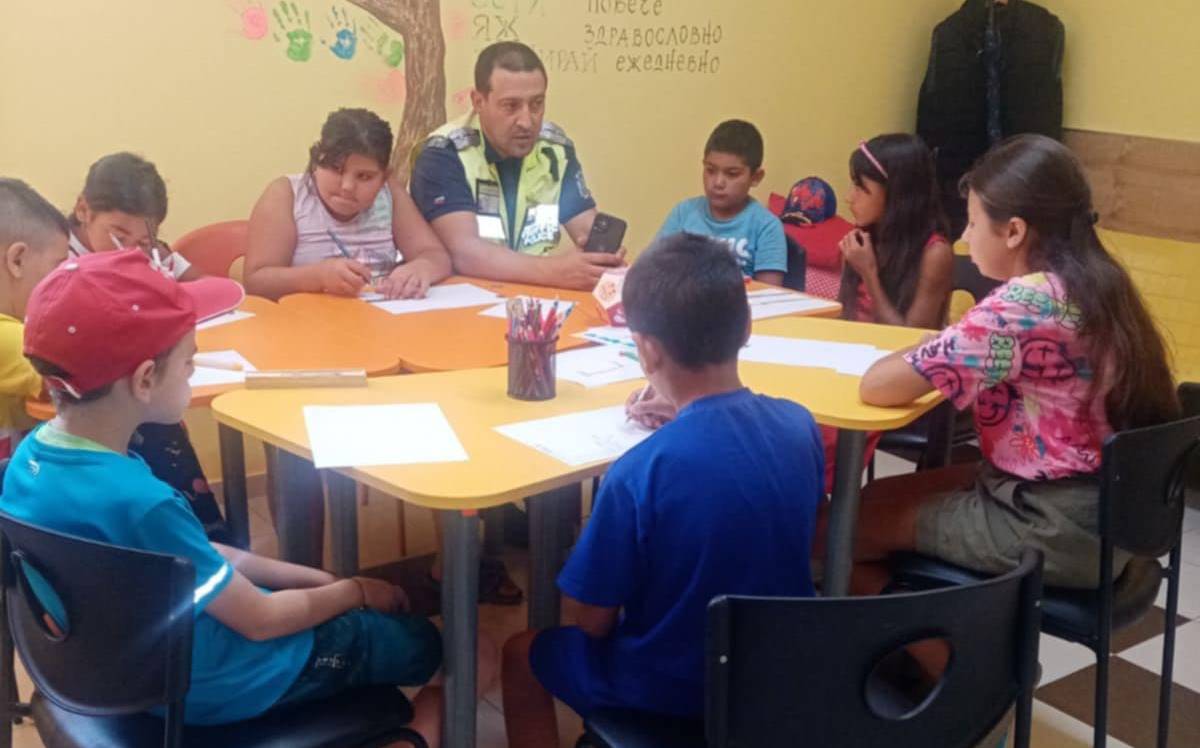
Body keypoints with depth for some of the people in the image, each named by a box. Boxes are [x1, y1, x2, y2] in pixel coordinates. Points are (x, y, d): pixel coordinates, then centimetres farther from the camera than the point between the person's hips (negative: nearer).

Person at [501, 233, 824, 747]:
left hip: (671, 686, -5)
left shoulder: (639, 472, -29)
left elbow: (594, 622, -16)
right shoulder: (799, 426, -13)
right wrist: (687, 420, 5)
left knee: (522, 653, 22)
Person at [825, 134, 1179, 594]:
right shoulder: (1098, 284, 3)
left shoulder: (1023, 304, -24)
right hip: (1099, 514, 9)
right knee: (878, 499, 19)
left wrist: (927, 350, -4)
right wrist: (946, 348, 1)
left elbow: (877, 387, -23)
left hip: (1054, 530, -9)